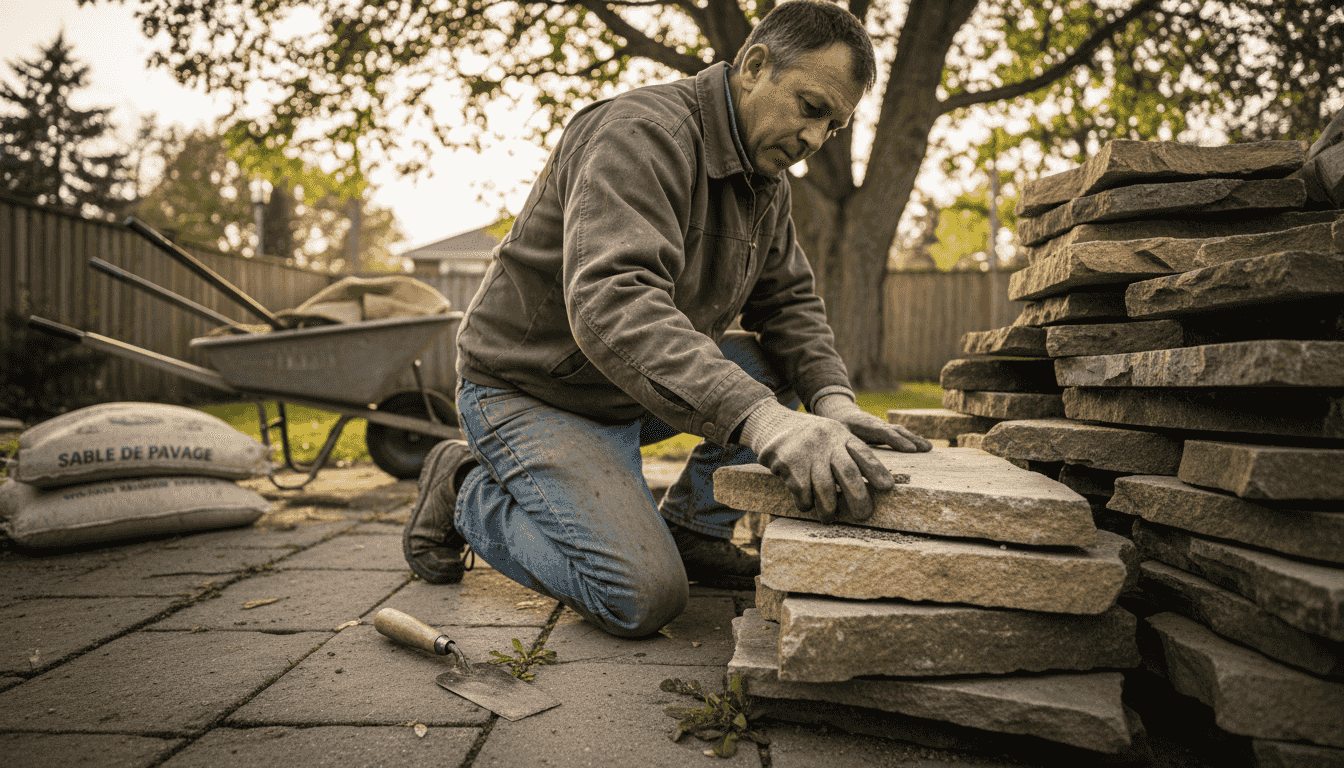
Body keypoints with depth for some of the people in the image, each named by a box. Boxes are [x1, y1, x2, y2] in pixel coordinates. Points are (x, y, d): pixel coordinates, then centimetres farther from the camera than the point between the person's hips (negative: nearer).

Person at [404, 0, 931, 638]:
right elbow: (610, 303, -40)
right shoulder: (642, 132, -25)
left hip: (637, 390, 8)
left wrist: (831, 398, -17)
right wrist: (756, 416, -52)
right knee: (644, 598, -19)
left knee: (775, 367, -6)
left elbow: (787, 299, 4)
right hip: (529, 392, -8)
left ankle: (692, 531, 8)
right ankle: (466, 491, 2)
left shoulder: (766, 177, 5)